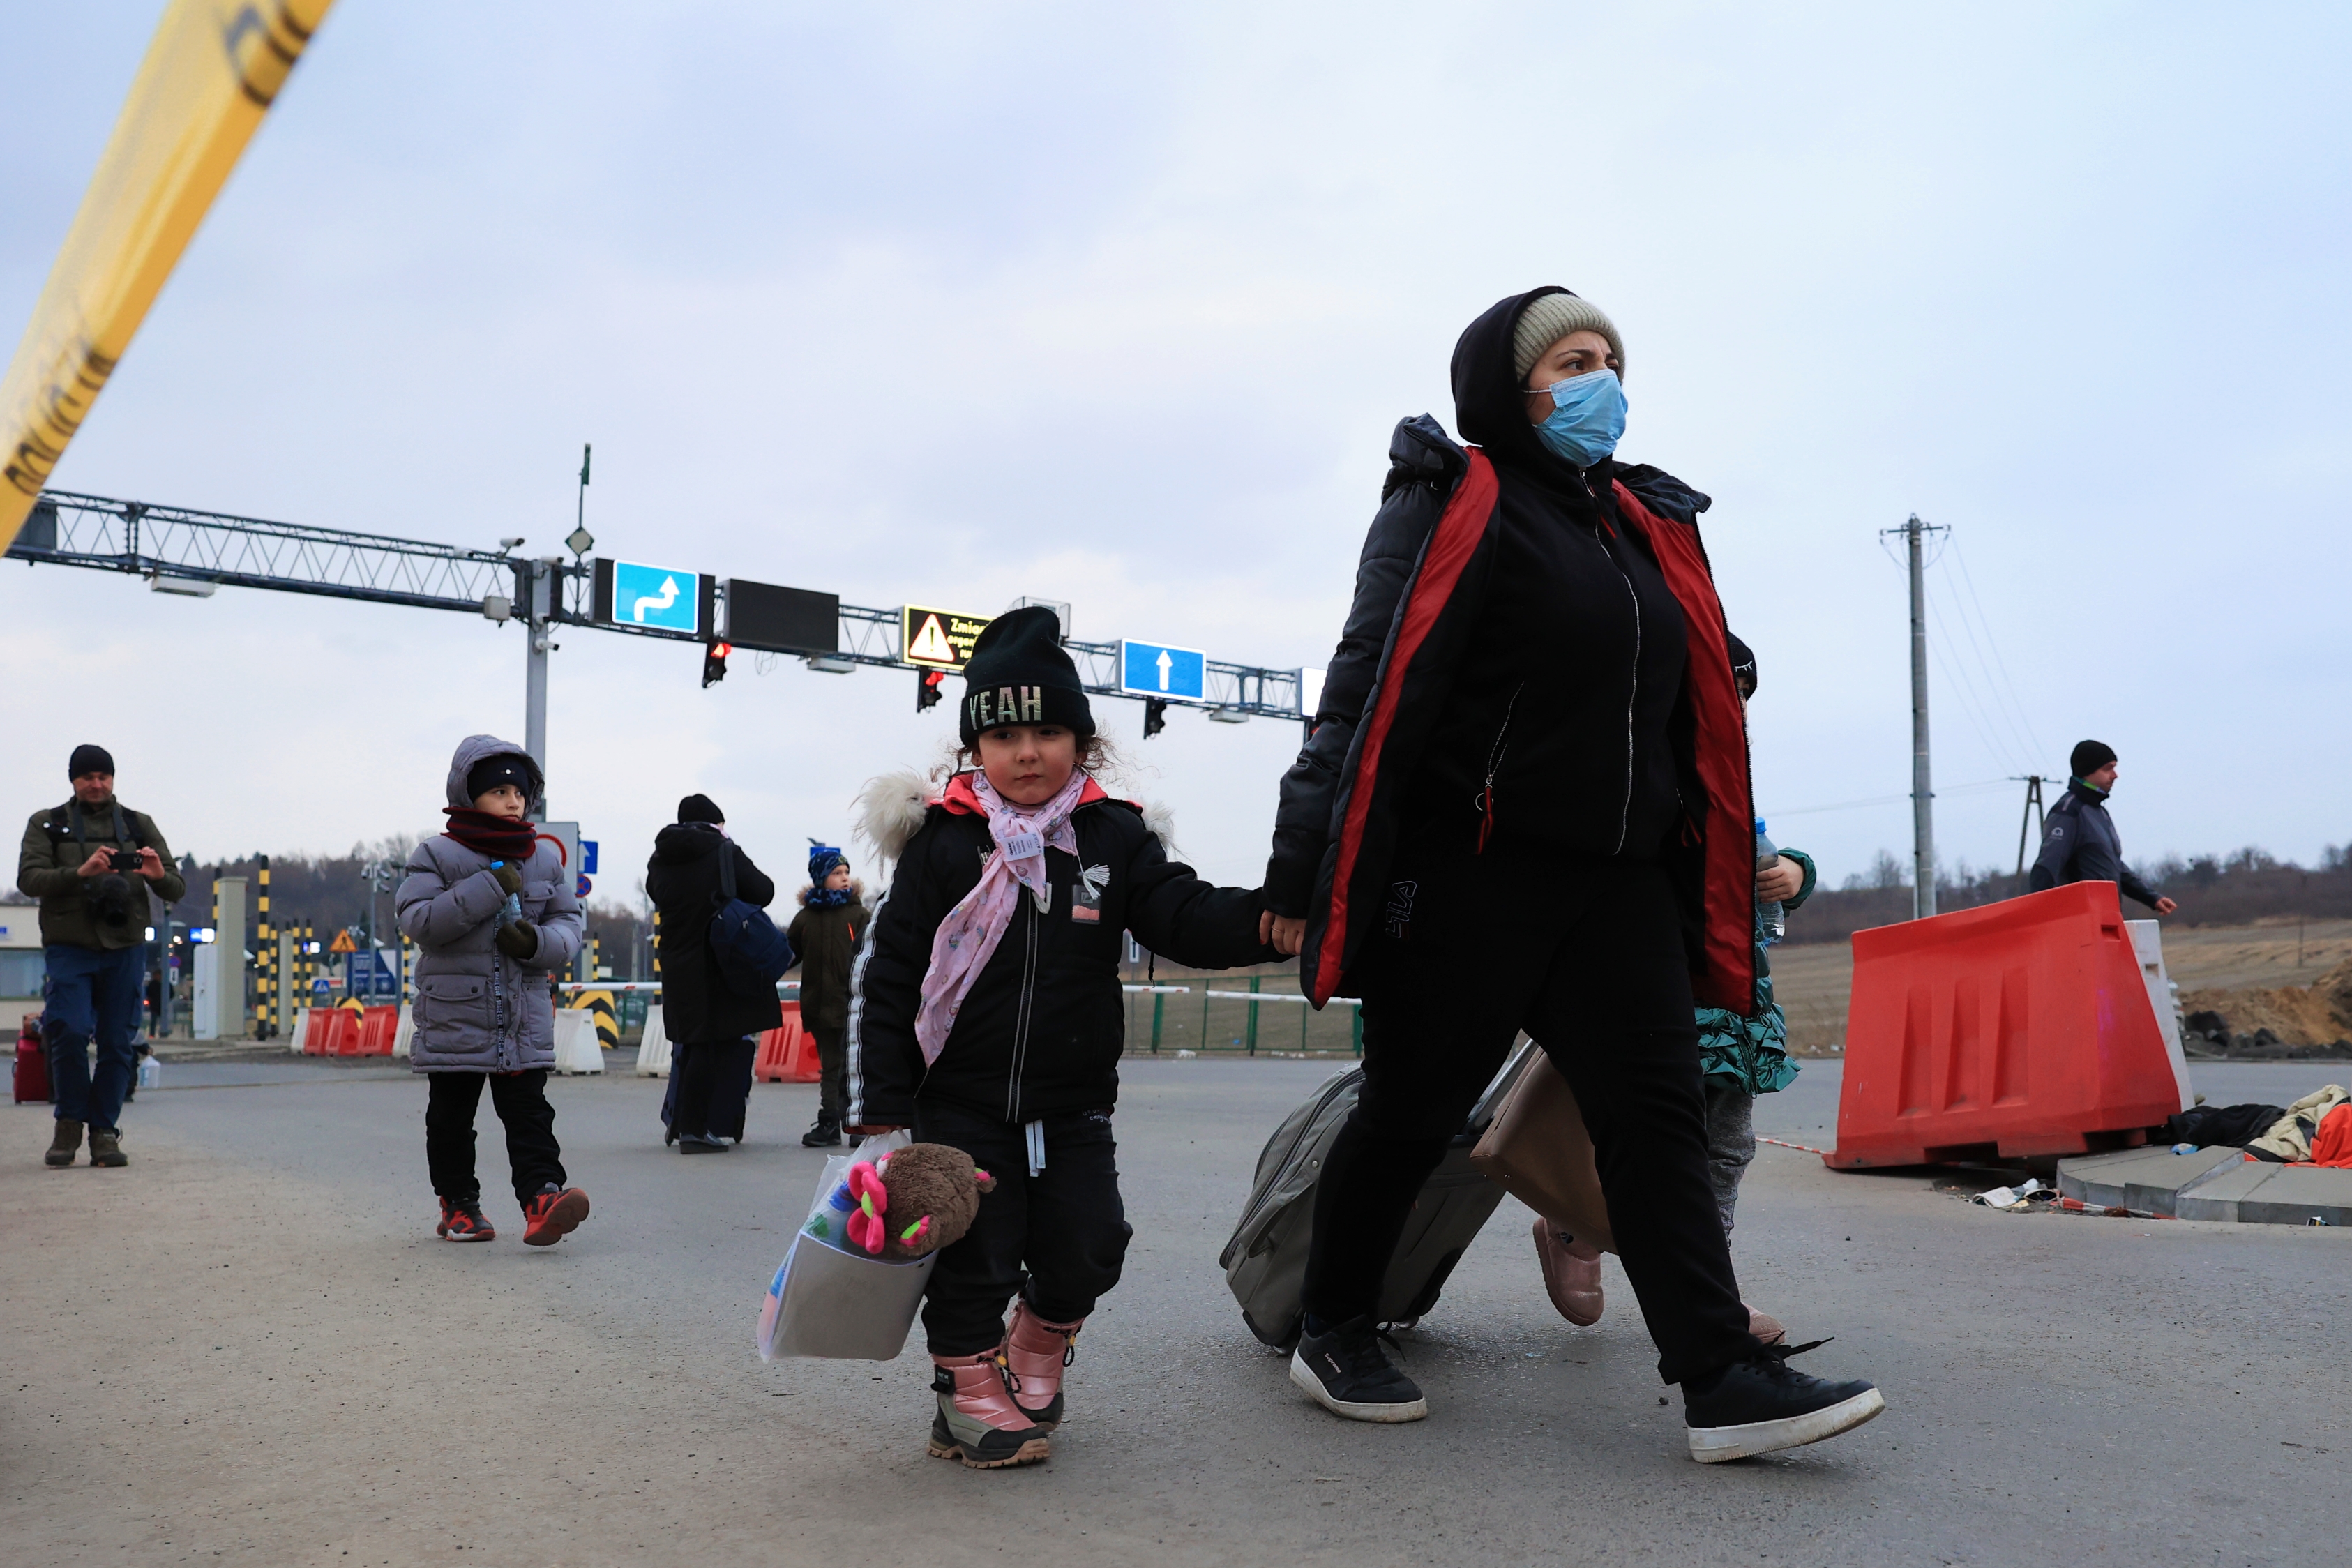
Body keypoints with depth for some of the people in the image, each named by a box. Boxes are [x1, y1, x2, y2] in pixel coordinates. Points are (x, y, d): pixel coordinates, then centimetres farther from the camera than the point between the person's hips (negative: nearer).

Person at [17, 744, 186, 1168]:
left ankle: (105, 1132, 8)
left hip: (126, 949, 2)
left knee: (117, 1042, -1)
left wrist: (159, 875, -14)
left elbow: (177, 890, 10)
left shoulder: (139, 826, 15)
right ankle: (69, 1123, 5)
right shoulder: (47, 825, 10)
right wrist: (80, 872, -21)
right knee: (70, 1031, -14)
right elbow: (28, 879, -5)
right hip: (67, 947, -1)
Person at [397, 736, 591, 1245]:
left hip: (525, 1017, 2)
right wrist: (491, 888, -22)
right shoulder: (437, 856, -4)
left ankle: (542, 1199, -13)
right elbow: (417, 920, -17)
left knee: (529, 1112, -5)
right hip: (454, 1015, -2)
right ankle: (458, 1205, 23)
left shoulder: (545, 858, 7)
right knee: (451, 1116, 9)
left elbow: (570, 923, 10)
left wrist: (538, 942, -13)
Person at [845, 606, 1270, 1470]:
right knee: (974, 1250, -2)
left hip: (1072, 1103, 3)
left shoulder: (1114, 838, 1)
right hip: (959, 1099, -2)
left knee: (1086, 1246, 1)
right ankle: (970, 1387, 20)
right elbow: (888, 973, -5)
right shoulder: (941, 843, -6)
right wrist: (879, 1102, -8)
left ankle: (1038, 1346, 31)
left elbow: (1191, 920, -7)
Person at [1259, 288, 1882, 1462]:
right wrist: (1304, 871, -18)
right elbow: (1375, 690, -13)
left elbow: (1686, 715, 22)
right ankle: (1332, 1332, 21)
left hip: (1617, 882, 7)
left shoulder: (1648, 526, 18)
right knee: (1410, 1113, 3)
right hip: (1468, 879, -6)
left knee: (1659, 1112, -1)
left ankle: (1722, 1378, -1)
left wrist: (1710, 873, 19)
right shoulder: (1454, 506, -4)